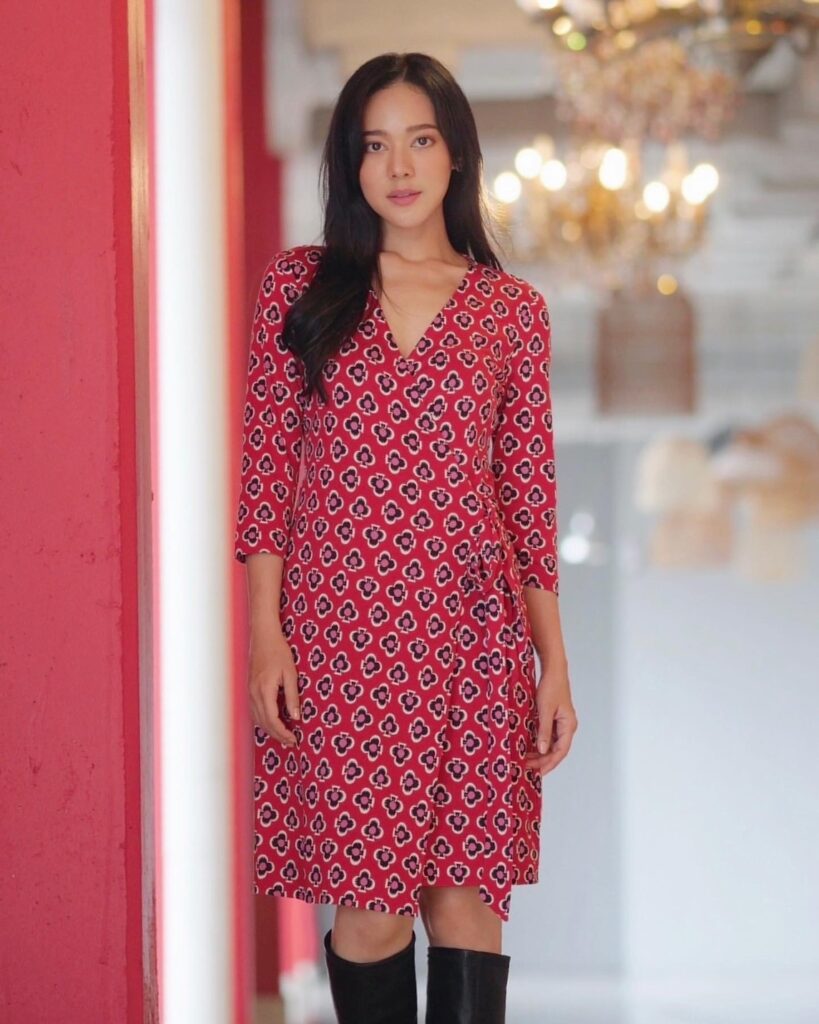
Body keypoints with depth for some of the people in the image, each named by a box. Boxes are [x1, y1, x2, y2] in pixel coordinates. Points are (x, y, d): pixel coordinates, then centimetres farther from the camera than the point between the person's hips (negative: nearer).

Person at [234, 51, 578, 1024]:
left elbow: (531, 494, 7)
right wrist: (265, 636, -5)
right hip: (338, 633, -1)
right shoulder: (300, 286, 5)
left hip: (473, 633, 1)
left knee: (466, 893, 0)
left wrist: (554, 663, 3)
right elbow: (265, 468, 3)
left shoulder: (512, 309, 7)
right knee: (368, 900, 0)